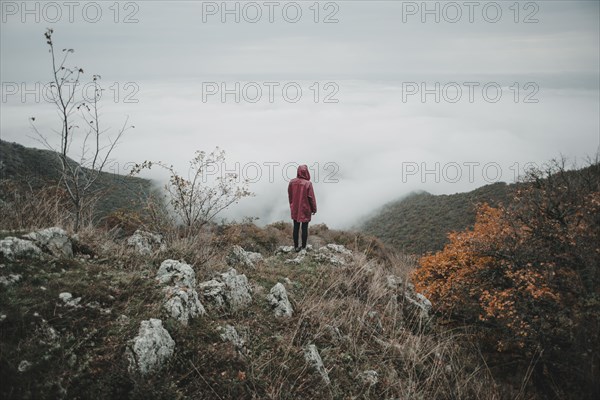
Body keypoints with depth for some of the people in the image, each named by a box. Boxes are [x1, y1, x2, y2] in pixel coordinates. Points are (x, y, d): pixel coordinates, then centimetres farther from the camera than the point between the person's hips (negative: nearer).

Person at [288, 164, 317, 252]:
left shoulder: (292, 182, -6)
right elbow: (311, 197, -13)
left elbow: (290, 195, 5)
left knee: (296, 227, 13)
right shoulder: (308, 183, -19)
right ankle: (303, 247, 15)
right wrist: (314, 209, 0)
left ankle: (296, 247, 20)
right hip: (305, 209, -4)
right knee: (304, 228, 8)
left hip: (295, 209, 4)